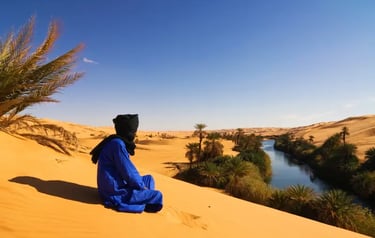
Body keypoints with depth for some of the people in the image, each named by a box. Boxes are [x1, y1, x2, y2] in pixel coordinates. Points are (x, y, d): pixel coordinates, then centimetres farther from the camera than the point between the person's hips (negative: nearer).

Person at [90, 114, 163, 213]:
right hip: (115, 192, -10)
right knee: (157, 196, -11)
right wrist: (142, 186, -6)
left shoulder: (117, 142, 8)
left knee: (149, 178, 18)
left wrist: (141, 184, 10)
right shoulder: (117, 144, -21)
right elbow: (129, 172, -21)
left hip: (117, 186, 10)